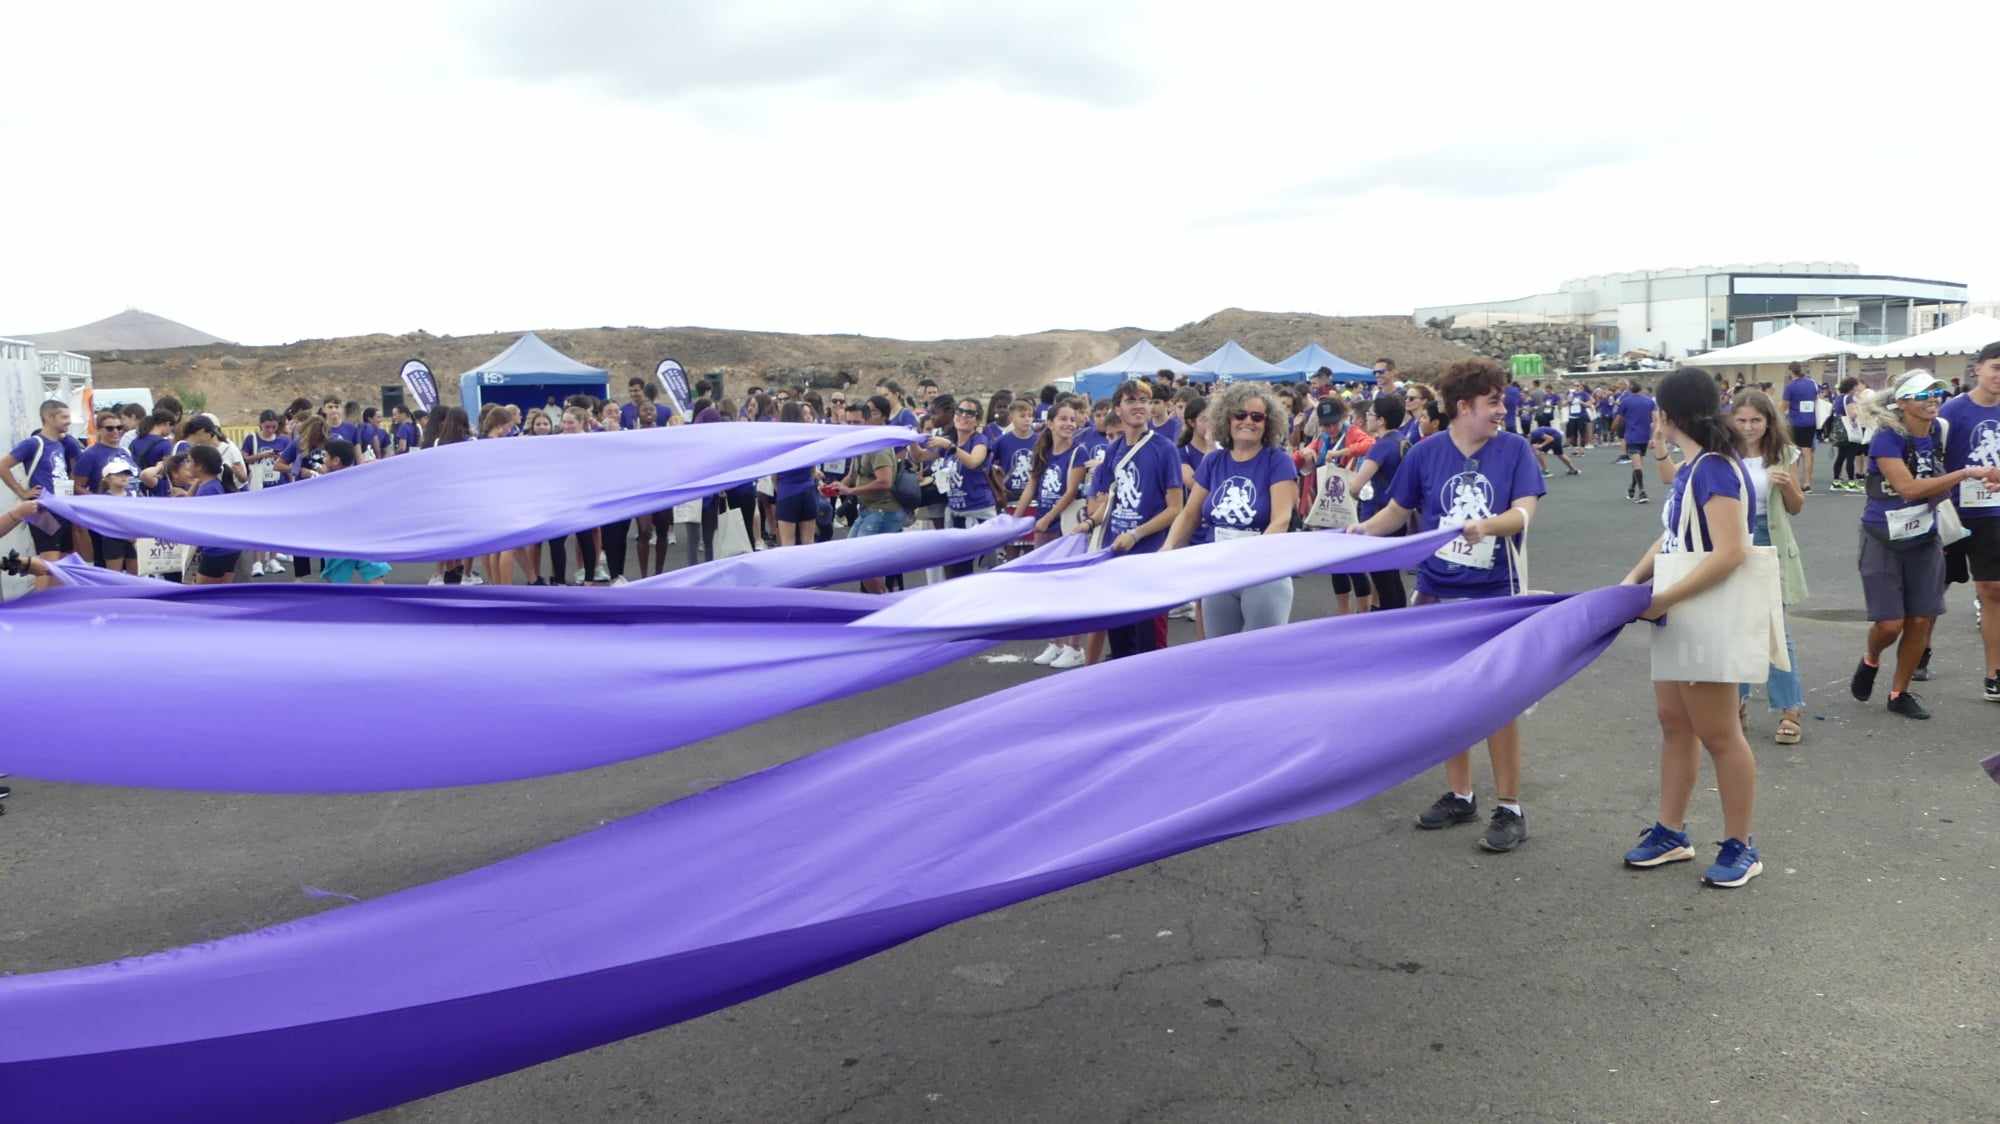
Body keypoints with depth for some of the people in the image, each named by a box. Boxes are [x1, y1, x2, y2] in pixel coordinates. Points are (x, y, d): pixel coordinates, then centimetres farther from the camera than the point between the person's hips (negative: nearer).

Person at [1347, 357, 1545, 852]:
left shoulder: (1514, 449, -5)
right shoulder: (1426, 453, -1)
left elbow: (1523, 513, -14)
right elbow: (1398, 510, 9)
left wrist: (1486, 525, -33)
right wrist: (1365, 529, -9)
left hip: (1493, 594, -3)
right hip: (1437, 593, 3)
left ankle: (1509, 807, 11)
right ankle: (1459, 796, 26)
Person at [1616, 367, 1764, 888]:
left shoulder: (1715, 470, -21)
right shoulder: (1690, 468, 7)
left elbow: (1731, 553, -29)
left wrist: (1666, 597, -27)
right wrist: (1635, 578, -3)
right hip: (1680, 619, 10)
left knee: (1718, 734, 2)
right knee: (1674, 724, 16)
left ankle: (1740, 846, 17)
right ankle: (1671, 833, 27)